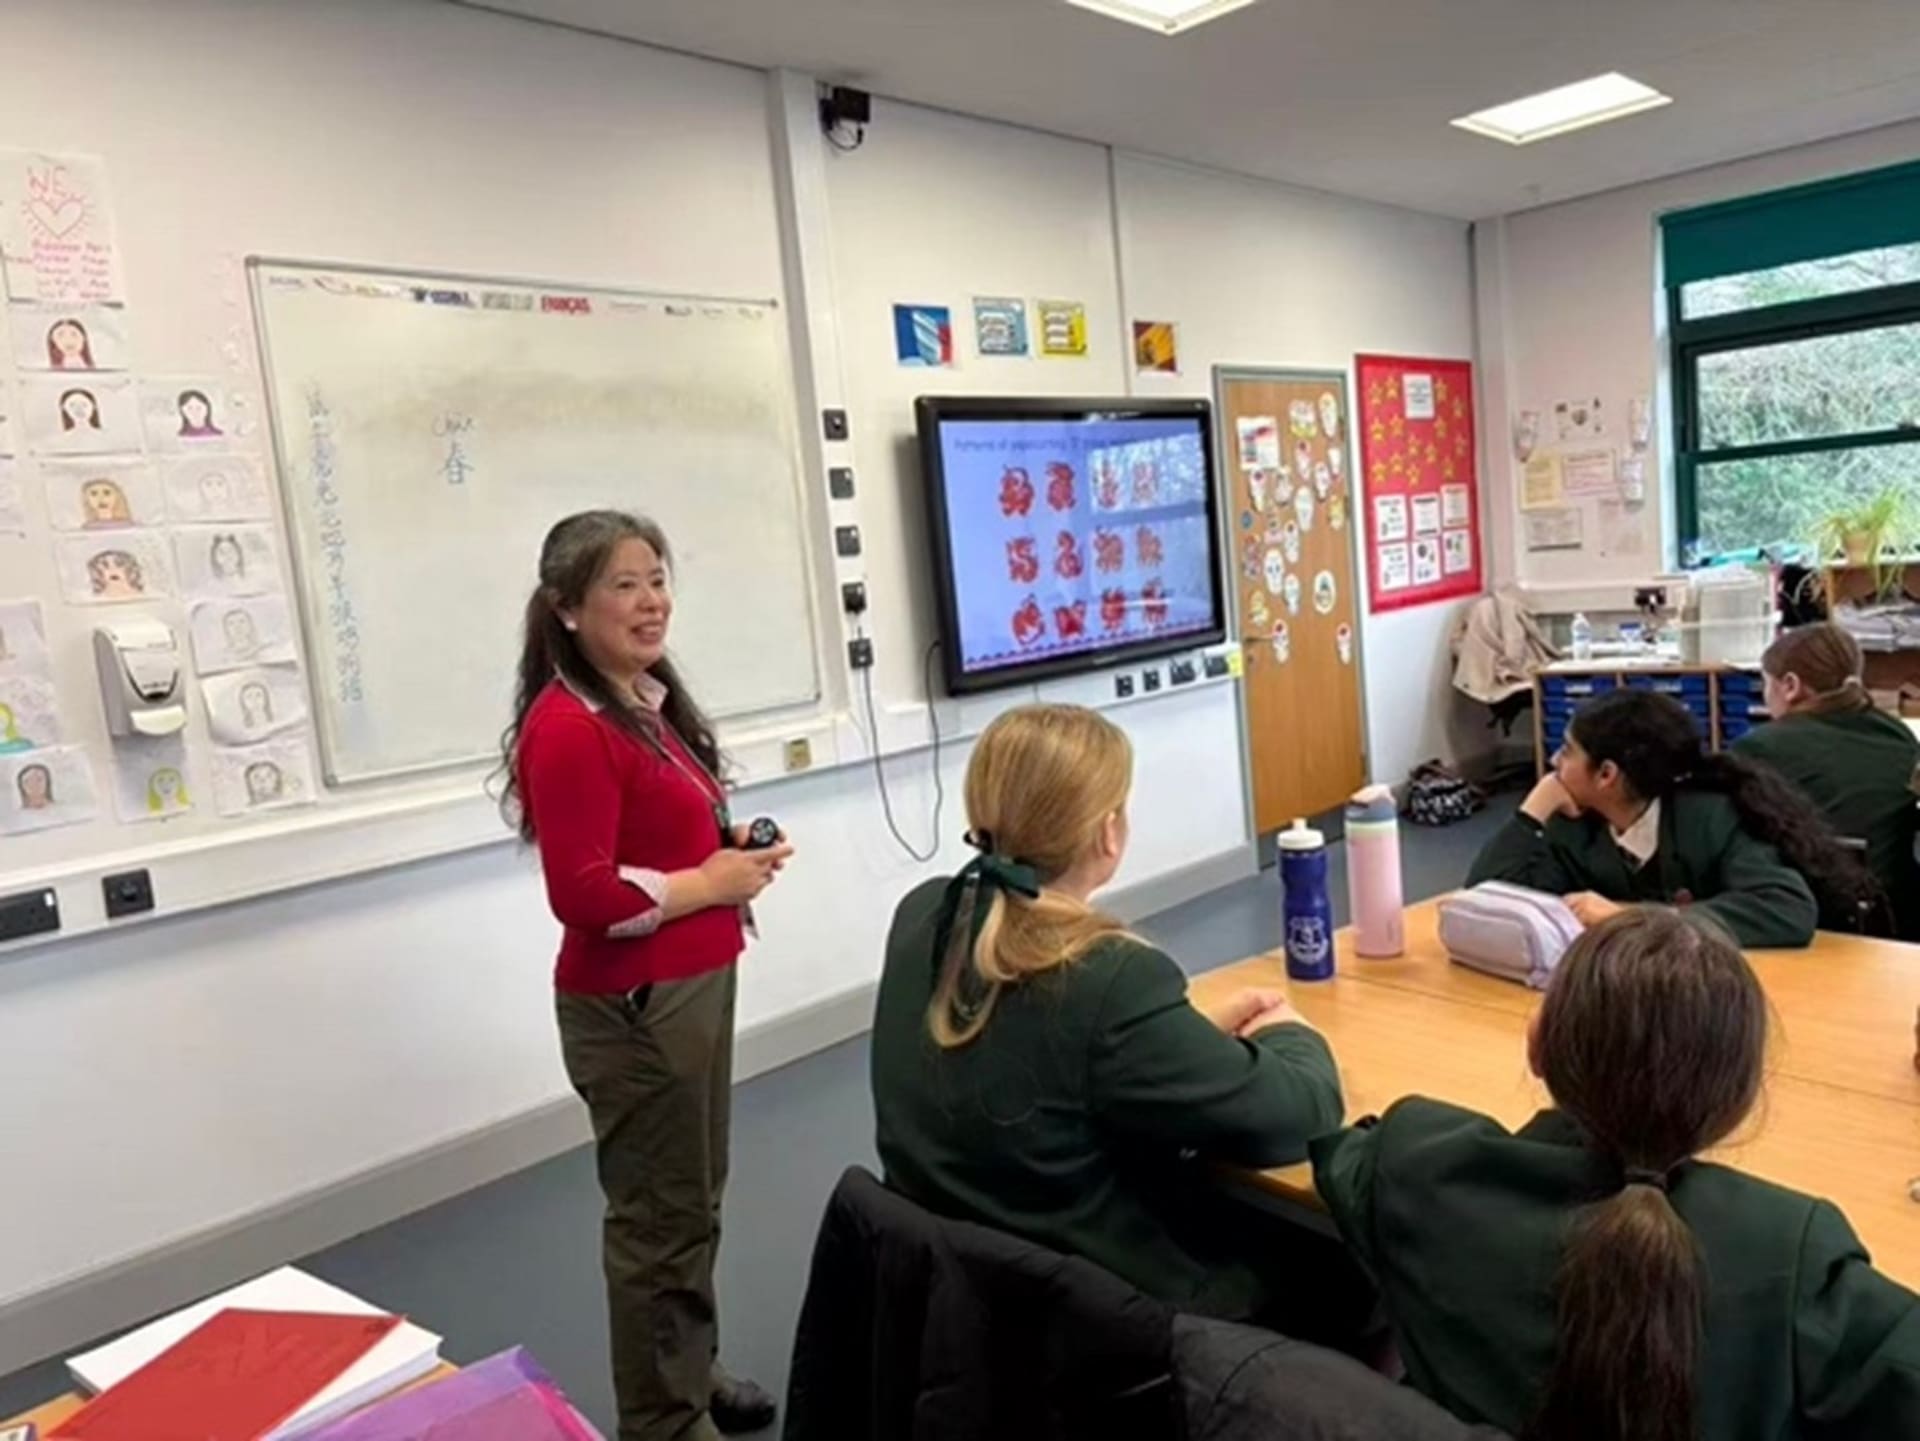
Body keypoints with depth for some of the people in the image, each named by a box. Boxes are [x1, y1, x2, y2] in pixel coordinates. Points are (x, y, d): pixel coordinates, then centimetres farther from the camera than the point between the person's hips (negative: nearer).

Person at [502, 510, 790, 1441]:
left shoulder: (652, 702, 10)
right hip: (631, 1005, -9)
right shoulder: (568, 729, -20)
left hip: (693, 984, 9)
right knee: (659, 1216, 6)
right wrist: (712, 885, -16)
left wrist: (730, 845, 2)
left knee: (696, 1199, 21)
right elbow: (586, 895, -24)